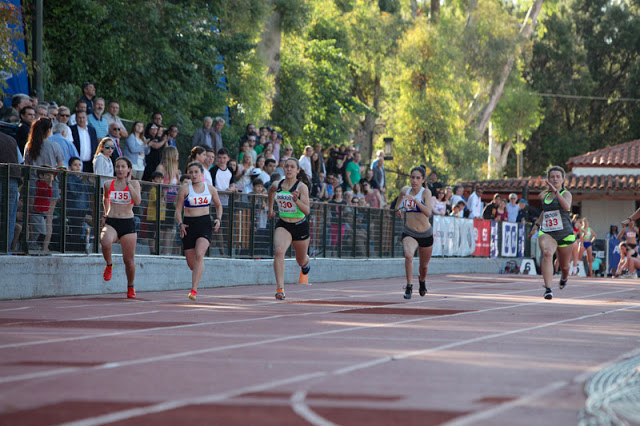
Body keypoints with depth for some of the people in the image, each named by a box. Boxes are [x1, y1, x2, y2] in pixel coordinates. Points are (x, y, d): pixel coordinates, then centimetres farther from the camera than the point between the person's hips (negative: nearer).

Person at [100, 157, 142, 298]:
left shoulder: (134, 184, 2)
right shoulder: (108, 184, 6)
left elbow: (137, 201, -15)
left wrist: (128, 183, -14)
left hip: (128, 224, 0)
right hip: (111, 222, 0)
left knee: (129, 259, 3)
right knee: (105, 242, -34)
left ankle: (130, 287, 25)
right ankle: (109, 265, -4)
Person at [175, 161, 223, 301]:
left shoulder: (210, 188, 5)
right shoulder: (185, 189, -2)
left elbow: (218, 206, 20)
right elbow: (178, 210, 0)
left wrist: (218, 219, 2)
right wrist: (180, 224, -17)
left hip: (205, 223, 0)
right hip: (189, 224, 0)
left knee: (199, 255, -23)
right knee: (191, 262, 5)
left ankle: (194, 290, -26)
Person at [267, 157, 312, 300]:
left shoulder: (301, 187, -14)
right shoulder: (277, 185, -2)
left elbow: (307, 211, -20)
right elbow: (271, 193, 25)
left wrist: (297, 200, -35)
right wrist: (270, 208, 22)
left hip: (300, 226, -2)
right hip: (283, 225, 2)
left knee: (301, 260, 18)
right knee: (278, 251, -27)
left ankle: (305, 268, 59)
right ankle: (280, 288, -32)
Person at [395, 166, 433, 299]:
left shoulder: (426, 192, -13)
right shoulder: (405, 190, -1)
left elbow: (428, 213, -29)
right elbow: (398, 204, 24)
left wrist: (415, 200, -38)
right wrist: (397, 209, 4)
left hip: (426, 234, -1)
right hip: (409, 233, 1)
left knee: (424, 266, 16)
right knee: (408, 255, -30)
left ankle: (422, 280, 51)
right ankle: (409, 287, -19)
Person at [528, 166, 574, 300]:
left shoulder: (566, 194, -4)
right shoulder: (545, 196, 11)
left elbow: (566, 207, -27)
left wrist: (555, 191, -32)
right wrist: (537, 224, 29)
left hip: (565, 233, -2)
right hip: (546, 233, 2)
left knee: (564, 266, 12)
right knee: (547, 253, -30)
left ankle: (564, 277, 52)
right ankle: (548, 289, -38)